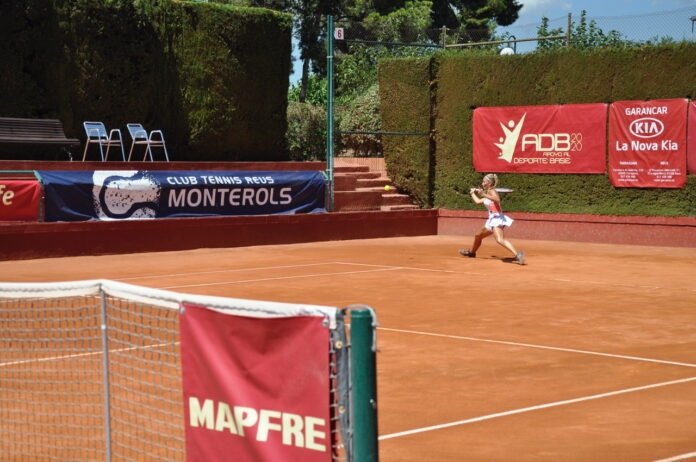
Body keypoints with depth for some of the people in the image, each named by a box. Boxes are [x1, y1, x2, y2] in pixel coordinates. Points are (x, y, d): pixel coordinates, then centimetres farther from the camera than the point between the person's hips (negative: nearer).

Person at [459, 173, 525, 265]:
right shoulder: (487, 193, 20)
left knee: (500, 240, -32)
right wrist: (473, 193, 48)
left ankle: (518, 255, -44)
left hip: (497, 219, -10)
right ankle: (471, 252, 51)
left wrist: (484, 195, -36)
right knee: (478, 236, 27)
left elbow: (497, 200, -30)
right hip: (492, 220, 10)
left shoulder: (492, 191, -8)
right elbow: (478, 201, 35)